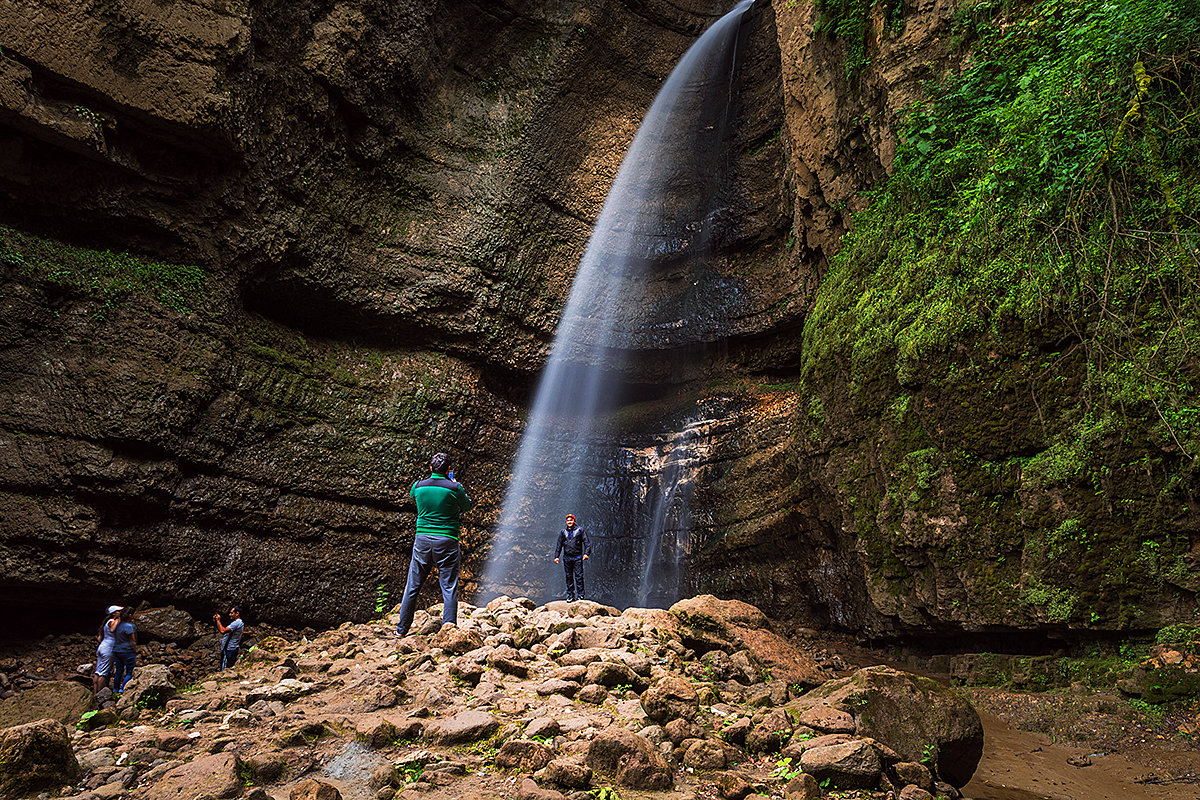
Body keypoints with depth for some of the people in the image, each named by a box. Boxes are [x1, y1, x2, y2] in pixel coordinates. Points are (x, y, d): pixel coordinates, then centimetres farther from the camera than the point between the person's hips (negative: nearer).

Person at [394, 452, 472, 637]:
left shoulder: (418, 486, 2)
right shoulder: (454, 488, -8)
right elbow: (466, 506, 10)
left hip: (422, 539, 3)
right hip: (447, 541, -3)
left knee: (412, 587, 13)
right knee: (449, 588, 3)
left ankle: (402, 629, 21)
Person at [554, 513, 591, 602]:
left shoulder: (580, 530, 4)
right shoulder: (563, 532, 13)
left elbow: (586, 542, 0)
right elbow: (559, 545, 16)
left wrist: (586, 553, -13)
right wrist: (556, 556, 8)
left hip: (577, 558, -3)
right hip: (567, 558, 3)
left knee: (579, 576, -6)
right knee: (569, 577, 6)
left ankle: (580, 595, -2)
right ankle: (570, 596, 12)